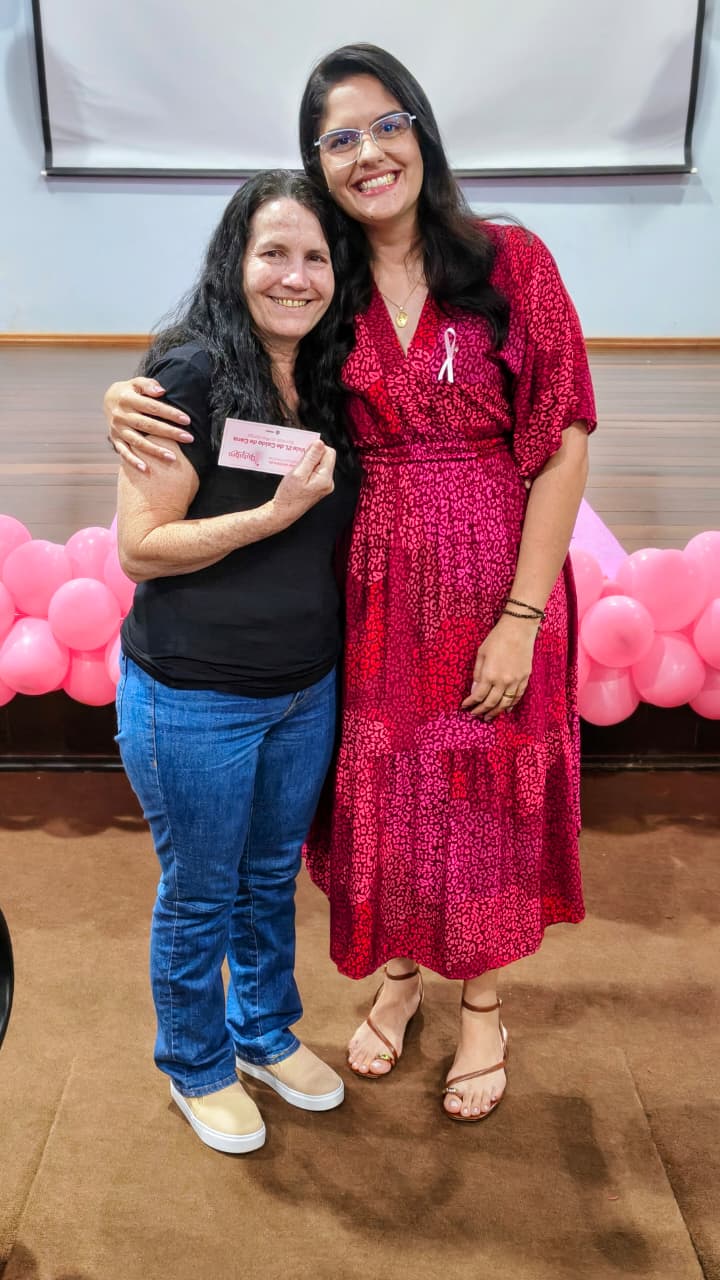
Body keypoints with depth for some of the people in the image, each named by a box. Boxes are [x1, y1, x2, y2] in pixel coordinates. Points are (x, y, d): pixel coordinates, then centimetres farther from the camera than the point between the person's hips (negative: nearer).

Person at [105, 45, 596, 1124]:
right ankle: (400, 974, 43)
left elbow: (564, 443, -9)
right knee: (382, 787, 15)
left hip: (495, 587, -2)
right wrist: (128, 397, -14)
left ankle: (483, 1005, 37)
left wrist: (522, 616, -14)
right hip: (374, 588, 3)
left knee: (487, 790, 11)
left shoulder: (511, 263, -6)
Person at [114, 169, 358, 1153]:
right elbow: (140, 548, -20)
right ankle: (196, 1066, 37)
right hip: (194, 700, -6)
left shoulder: (329, 385, 3)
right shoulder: (191, 374, -18)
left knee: (274, 878, 22)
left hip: (308, 690, 6)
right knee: (200, 896, 13)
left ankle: (267, 1034, 45)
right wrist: (278, 511, -26)